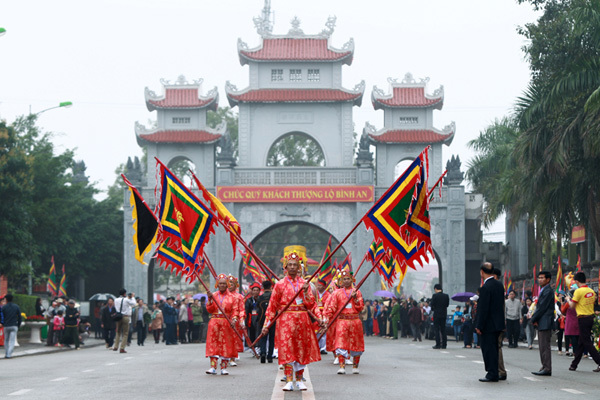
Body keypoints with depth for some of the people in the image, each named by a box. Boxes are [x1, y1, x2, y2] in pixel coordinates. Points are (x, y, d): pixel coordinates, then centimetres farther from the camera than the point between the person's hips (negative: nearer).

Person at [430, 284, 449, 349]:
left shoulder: (435, 295, -11)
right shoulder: (446, 296, 3)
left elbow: (432, 304, -10)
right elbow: (447, 304, 8)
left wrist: (433, 309, 10)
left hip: (436, 314, -4)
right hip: (444, 314, 5)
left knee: (436, 330, 0)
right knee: (443, 330, 10)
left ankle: (438, 344, -6)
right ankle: (444, 344, 9)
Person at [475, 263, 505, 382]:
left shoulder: (485, 288, -18)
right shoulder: (499, 285, 8)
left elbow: (483, 309, -19)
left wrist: (479, 326, -15)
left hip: (488, 324, -9)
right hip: (498, 323, 9)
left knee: (488, 349, -2)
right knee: (494, 348, 16)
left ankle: (492, 374, 0)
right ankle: (497, 373, 21)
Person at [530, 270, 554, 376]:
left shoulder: (548, 291, -13)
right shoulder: (543, 290, 19)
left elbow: (542, 307, -16)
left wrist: (533, 319, -9)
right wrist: (534, 318, 7)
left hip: (545, 323, -10)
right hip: (541, 323, 10)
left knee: (545, 346, -9)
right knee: (542, 346, 12)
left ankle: (547, 369, -8)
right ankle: (544, 367, 15)